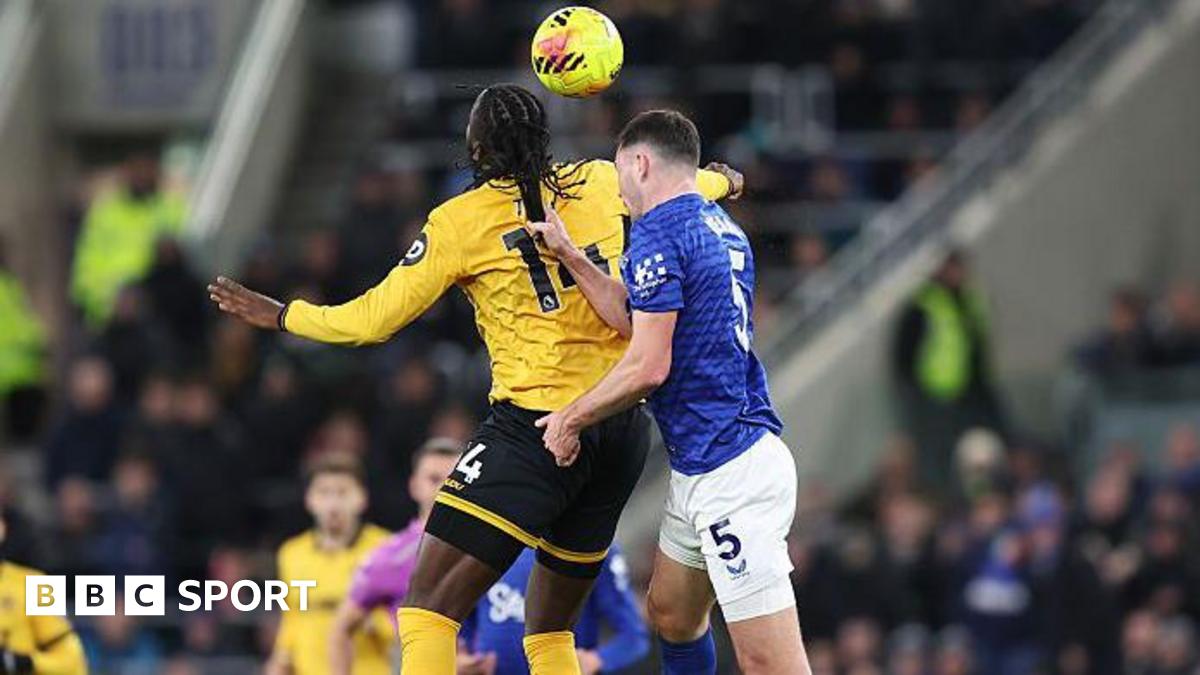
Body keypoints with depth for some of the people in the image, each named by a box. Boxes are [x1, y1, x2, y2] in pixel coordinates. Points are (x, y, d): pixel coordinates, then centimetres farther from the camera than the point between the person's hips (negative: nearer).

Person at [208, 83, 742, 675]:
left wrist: (280, 315, 15)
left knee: (430, 605, -9)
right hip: (626, 430, 6)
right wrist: (724, 180, 54)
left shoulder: (461, 220, -3)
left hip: (536, 424, -6)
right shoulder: (602, 184, 9)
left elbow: (373, 319, 0)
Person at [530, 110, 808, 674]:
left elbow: (648, 366, -16)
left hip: (730, 476, -10)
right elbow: (643, 321, 20)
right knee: (670, 613, 23)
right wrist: (571, 258, 23)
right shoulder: (722, 228, 15)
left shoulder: (657, 232, -13)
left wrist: (571, 418, -3)